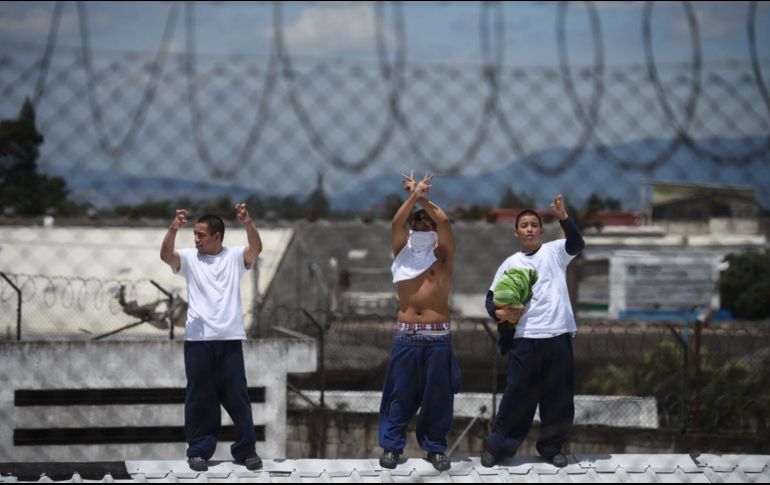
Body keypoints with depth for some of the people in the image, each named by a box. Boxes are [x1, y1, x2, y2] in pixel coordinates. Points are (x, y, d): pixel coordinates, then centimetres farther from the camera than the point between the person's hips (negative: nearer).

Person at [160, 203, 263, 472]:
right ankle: (199, 450, 10)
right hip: (198, 340, 0)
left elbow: (256, 248, -13)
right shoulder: (189, 258, 5)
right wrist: (173, 229, -31)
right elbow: (165, 255, -13)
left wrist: (248, 223, -31)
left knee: (237, 394, 3)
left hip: (230, 339, 0)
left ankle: (246, 449, 12)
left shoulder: (235, 257, 5)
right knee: (199, 396, 3)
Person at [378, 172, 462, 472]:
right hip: (406, 334, 1)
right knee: (400, 392, 1)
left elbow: (443, 220, -7)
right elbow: (397, 223, -5)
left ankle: (435, 448, 10)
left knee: (437, 394, 1)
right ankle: (391, 446, 7)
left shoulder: (443, 255, 6)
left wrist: (422, 198, -1)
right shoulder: (403, 252, 11)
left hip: (438, 336, -1)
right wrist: (414, 195, -10)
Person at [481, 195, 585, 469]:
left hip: (558, 336, 0)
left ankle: (551, 447, 18)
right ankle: (497, 445, 12)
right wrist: (500, 313, -12)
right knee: (518, 395, 0)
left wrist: (563, 217, -26)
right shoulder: (510, 264, 10)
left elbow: (577, 244, -11)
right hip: (524, 339, 0)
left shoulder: (554, 252, 8)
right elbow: (492, 298, 10)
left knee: (559, 396, 4)